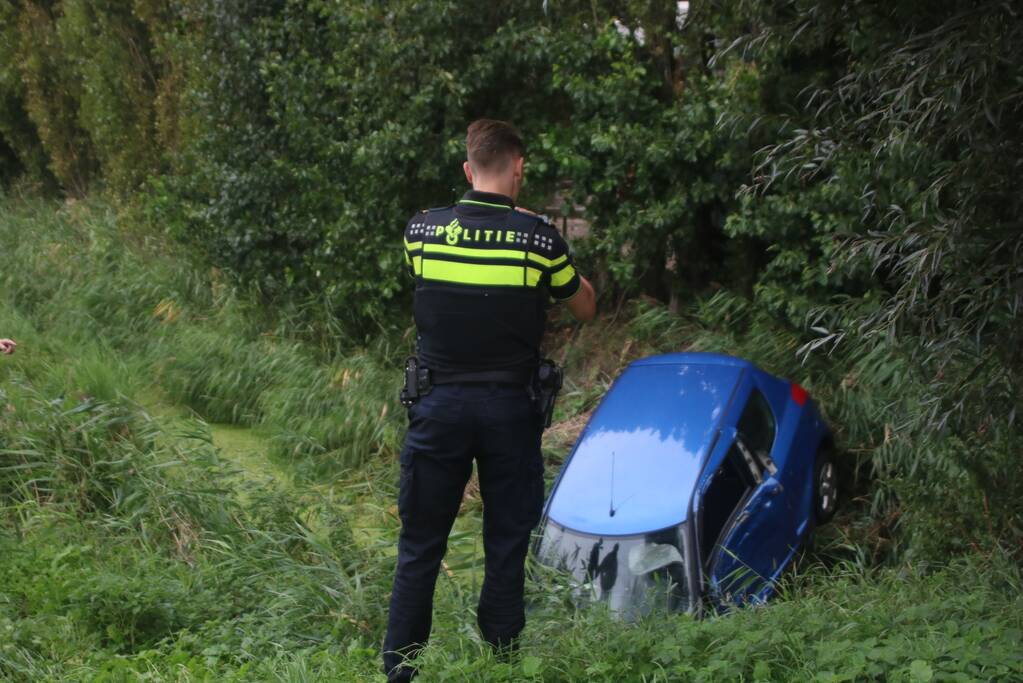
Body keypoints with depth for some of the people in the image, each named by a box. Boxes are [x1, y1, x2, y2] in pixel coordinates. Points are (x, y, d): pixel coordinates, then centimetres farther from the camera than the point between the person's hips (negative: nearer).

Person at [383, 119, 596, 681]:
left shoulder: (421, 230, -3)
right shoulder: (539, 239, -9)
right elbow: (585, 309, 8)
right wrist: (567, 269, 27)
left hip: (440, 407, 1)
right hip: (510, 411, -1)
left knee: (420, 545, 11)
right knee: (507, 545, 12)